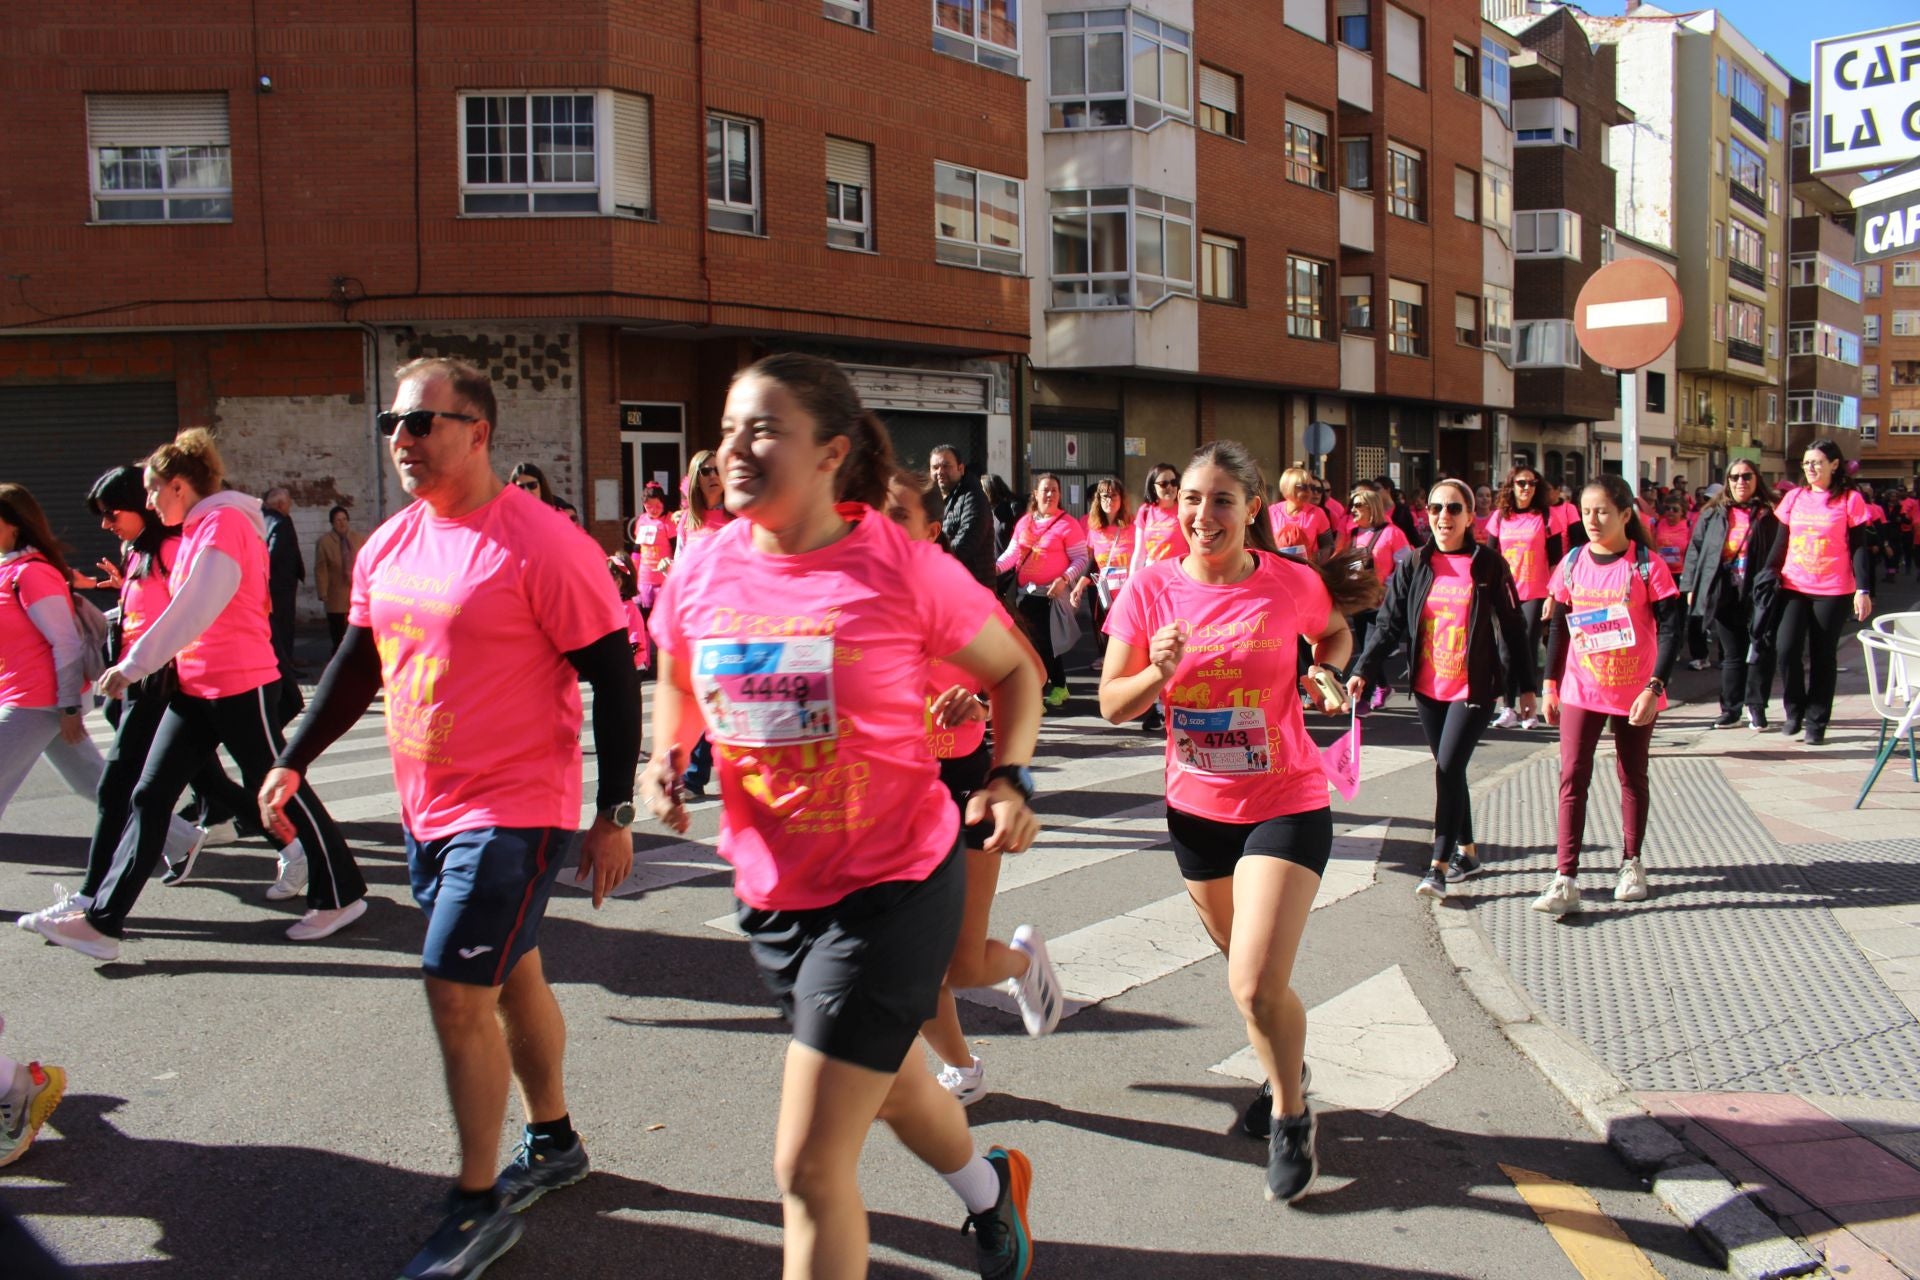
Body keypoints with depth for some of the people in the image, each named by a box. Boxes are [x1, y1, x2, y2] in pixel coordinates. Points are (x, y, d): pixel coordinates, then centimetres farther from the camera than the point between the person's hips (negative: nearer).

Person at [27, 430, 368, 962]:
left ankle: (340, 896, 15)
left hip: (240, 684, -9)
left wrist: (135, 664, -20)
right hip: (196, 687, 9)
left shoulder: (225, 522, -14)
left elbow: (196, 607, -22)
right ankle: (102, 920, 8)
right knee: (150, 795, 6)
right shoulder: (196, 528, 15)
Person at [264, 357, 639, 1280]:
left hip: (514, 811, -8)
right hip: (428, 806, 8)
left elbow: (613, 677, -15)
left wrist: (614, 814, -15)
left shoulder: (541, 544, -17)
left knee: (457, 992, -7)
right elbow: (358, 663, 18)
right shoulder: (388, 546, 6)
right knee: (511, 977, 19)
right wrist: (294, 761, 14)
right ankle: (553, 1144, 38)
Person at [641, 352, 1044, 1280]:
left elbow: (1013, 671, -2)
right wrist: (664, 759, -4)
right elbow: (677, 686, 15)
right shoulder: (701, 574, -5)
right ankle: (989, 1190, 61)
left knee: (810, 1167, -6)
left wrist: (1010, 777, -17)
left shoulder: (901, 568, -18)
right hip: (769, 889, 6)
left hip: (893, 887, -6)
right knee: (885, 1079, 29)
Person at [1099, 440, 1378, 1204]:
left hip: (1286, 803, -3)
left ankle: (1290, 1115, 16)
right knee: (1250, 971, 22)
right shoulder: (1152, 587, -10)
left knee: (1255, 987, -14)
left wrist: (1328, 670, -6)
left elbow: (1335, 631, 12)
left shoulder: (1293, 583, -12)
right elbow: (1112, 704, -9)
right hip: (1197, 806, 3)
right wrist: (1157, 672, -26)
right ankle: (1286, 1070, 52)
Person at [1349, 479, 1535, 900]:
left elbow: (1514, 627, 2)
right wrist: (1364, 670, -10)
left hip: (1474, 688, -4)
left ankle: (1439, 865, -3)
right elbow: (1389, 623, 1)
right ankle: (1467, 850, 30)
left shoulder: (1489, 564, -4)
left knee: (1448, 769, -11)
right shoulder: (1414, 565, 3)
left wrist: (1525, 686, 4)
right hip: (1428, 689, 4)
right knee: (1449, 771, 13)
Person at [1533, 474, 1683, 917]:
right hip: (1581, 691, 2)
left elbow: (1670, 628, -11)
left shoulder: (1646, 565, -9)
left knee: (1633, 777, 13)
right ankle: (1565, 880, -8)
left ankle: (1631, 864, 31)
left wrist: (1654, 687, -19)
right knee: (1572, 777, -6)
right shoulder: (1573, 563, 1)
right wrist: (1550, 685, 8)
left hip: (1635, 692, -2)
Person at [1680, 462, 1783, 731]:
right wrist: (1691, 586, 5)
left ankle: (1756, 707, 9)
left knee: (1761, 650, -2)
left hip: (1756, 594, -2)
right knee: (1732, 653, 10)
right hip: (1723, 594, 2)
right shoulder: (1713, 514, 10)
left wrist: (1768, 583, -11)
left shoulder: (1769, 515, 3)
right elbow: (1695, 549, 10)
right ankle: (1730, 708, 17)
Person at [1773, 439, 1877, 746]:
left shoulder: (1850, 499, -2)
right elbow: (1780, 541, 13)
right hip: (1793, 587, 2)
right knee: (1787, 649, -11)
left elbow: (1860, 547, -2)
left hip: (1832, 591, -2)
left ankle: (1816, 721, 14)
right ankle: (1794, 710, 9)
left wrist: (1863, 590, -7)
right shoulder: (1794, 498, 8)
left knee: (1823, 657, 3)